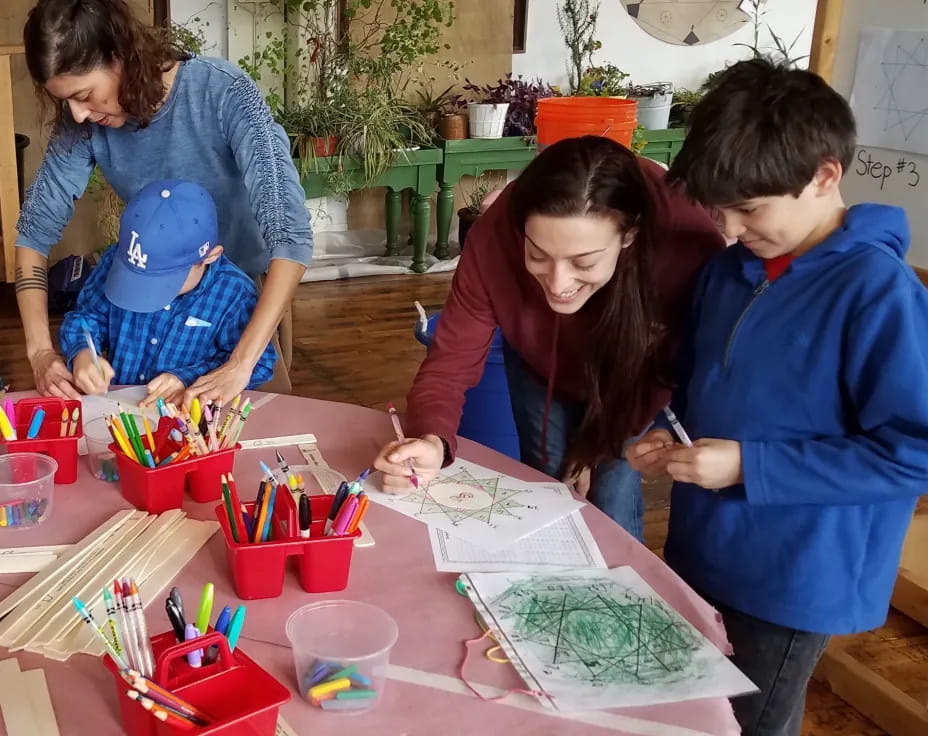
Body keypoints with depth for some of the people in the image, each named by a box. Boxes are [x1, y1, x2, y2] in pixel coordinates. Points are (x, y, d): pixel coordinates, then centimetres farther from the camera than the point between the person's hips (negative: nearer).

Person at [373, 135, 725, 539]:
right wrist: (431, 440, -51)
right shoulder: (497, 235, -38)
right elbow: (452, 362, -31)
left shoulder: (686, 245, -40)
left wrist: (601, 445, -16)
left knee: (612, 501, -3)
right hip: (541, 367, 1)